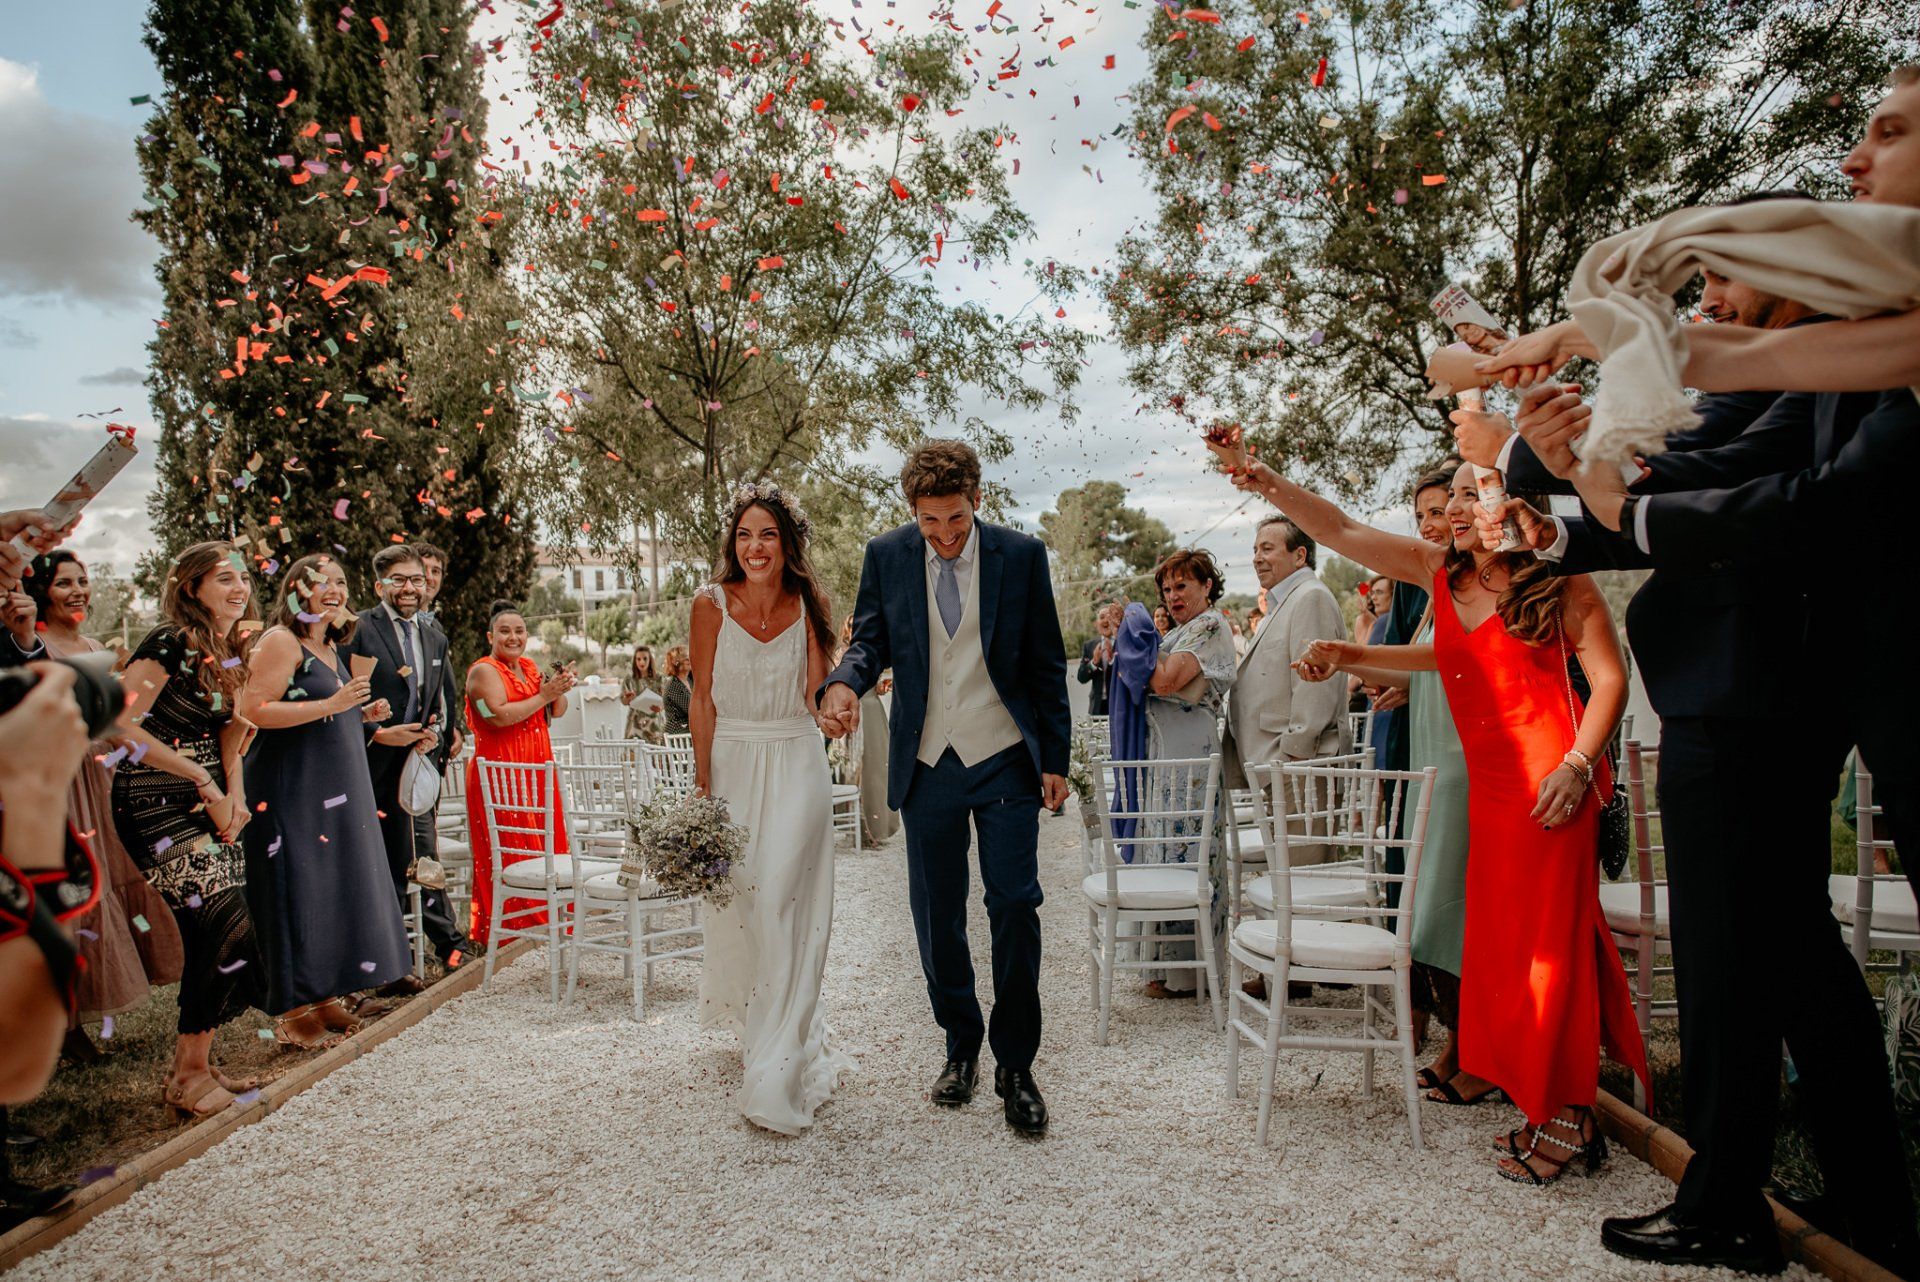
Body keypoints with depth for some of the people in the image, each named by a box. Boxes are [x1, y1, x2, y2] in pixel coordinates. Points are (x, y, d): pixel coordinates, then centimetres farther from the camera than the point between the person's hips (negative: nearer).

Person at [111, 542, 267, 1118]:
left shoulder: (232, 654, 11)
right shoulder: (170, 643, -13)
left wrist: (234, 797, 1)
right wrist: (203, 779, -13)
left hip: (209, 803, 8)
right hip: (155, 804, -8)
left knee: (212, 936, 8)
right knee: (227, 925, -13)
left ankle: (194, 1063, 21)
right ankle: (189, 1074, 1)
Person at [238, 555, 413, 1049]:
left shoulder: (331, 646, 16)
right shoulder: (280, 641, -10)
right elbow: (253, 711, -20)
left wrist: (363, 715, 8)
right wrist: (331, 705, -22)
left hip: (337, 788, 9)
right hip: (290, 789, -9)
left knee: (335, 887, 11)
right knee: (297, 891, -3)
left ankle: (323, 995, 23)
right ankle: (291, 1012, 8)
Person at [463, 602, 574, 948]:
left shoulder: (530, 667, 16)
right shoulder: (484, 670, -6)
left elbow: (557, 712, 16)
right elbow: (499, 715, -21)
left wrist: (560, 689, -4)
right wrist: (543, 695, -16)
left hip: (536, 768, 7)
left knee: (545, 842, 8)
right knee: (507, 852, -5)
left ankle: (541, 918, 18)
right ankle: (504, 928, 2)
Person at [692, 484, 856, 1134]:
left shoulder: (806, 606, -1)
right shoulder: (712, 604, -3)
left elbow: (817, 697, 1)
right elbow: (703, 698, 0)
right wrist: (702, 780, -3)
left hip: (796, 768, -1)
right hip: (734, 765, 1)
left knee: (780, 901, -9)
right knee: (735, 904, 9)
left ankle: (776, 1072, -2)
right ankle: (760, 1031, 35)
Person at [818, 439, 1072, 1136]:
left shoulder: (1021, 554, -2)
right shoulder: (886, 556, 1)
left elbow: (1046, 664, 1)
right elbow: (871, 640, 5)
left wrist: (1055, 759, -1)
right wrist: (845, 681, -19)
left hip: (1006, 762, -2)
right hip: (927, 765, 2)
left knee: (1014, 905, -2)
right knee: (937, 916, 10)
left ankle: (1015, 1065, 15)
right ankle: (961, 1047, 30)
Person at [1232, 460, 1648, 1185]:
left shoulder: (1560, 582, -5)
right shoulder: (1439, 572, 9)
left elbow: (1611, 678, -8)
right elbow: (1341, 533, 6)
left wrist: (1578, 764, -19)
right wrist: (1271, 486, -2)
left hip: (1550, 780, -6)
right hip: (1488, 784, 6)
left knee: (1550, 939, -3)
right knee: (1499, 943, 9)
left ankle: (1569, 1117, 11)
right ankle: (1547, 1104, 23)